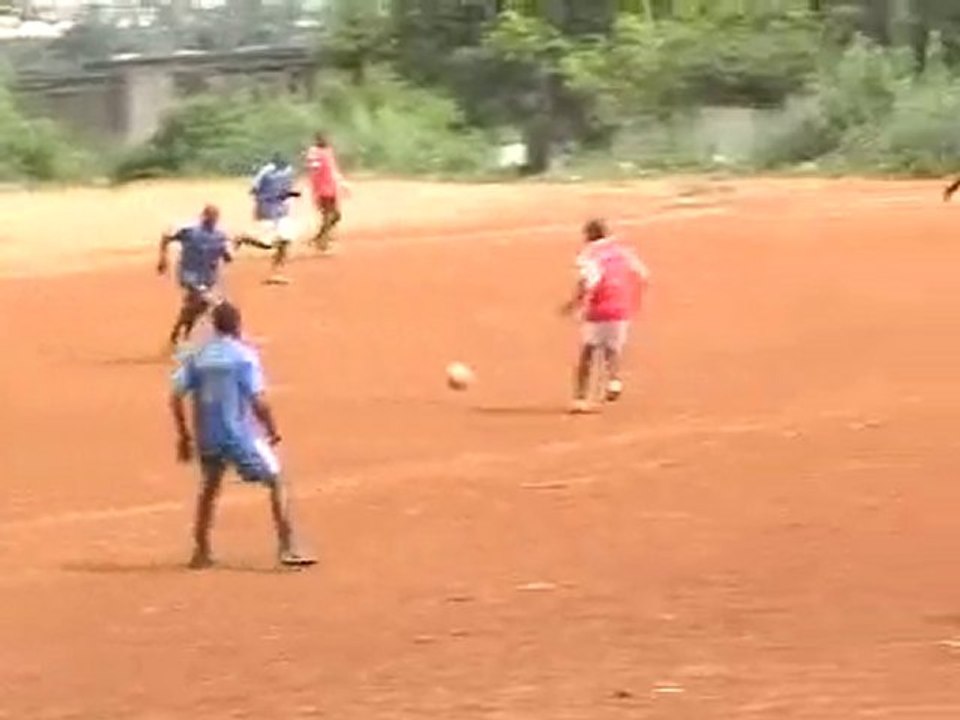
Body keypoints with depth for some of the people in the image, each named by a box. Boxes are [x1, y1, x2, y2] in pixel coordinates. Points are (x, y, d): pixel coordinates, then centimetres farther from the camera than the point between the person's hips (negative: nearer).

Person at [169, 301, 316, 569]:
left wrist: (183, 436, 10)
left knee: (209, 487, 26)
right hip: (240, 436, -4)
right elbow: (258, 401, -15)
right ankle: (287, 548, 1)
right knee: (276, 482, 8)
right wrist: (273, 430, -1)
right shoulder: (243, 355, -8)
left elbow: (176, 398, 1)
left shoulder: (196, 356, 4)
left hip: (207, 438, 4)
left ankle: (201, 551, 26)